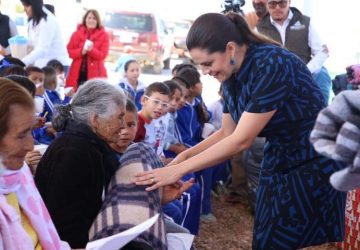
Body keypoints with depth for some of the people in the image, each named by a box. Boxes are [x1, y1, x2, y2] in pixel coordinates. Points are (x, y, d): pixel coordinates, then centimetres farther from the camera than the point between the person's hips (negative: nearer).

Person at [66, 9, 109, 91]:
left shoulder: (103, 35, 5)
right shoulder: (77, 34, 10)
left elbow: (103, 54, -2)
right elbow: (70, 51, 5)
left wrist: (91, 50, -20)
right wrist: (81, 51, -14)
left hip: (95, 73, -2)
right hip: (78, 73, 2)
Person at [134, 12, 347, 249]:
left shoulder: (272, 64, -27)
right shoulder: (231, 75, -2)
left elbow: (241, 140, -28)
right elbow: (227, 132, 8)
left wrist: (179, 169, -25)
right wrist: (185, 155, -6)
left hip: (314, 166, -7)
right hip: (277, 164, 8)